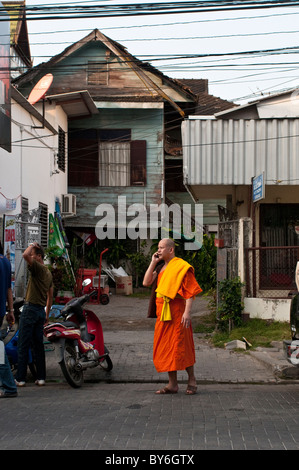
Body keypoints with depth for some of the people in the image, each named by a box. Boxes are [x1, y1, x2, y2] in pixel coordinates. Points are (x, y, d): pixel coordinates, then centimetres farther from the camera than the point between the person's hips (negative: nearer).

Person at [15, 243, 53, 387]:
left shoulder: (37, 268, -11)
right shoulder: (48, 273, 17)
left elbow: (25, 255, -28)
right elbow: (50, 296, 22)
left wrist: (32, 245, -9)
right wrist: (47, 314, 27)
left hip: (30, 309, -8)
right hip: (41, 310, 8)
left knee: (23, 345, -4)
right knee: (38, 345, 10)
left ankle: (20, 378, -3)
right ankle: (41, 377, 10)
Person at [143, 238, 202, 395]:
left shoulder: (182, 266, -7)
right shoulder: (160, 268, 17)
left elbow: (190, 291, -12)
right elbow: (146, 282, 7)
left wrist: (187, 312, -20)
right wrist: (153, 263, 4)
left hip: (176, 311, -8)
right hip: (162, 313, 8)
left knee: (181, 346, -3)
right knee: (166, 347, 8)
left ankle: (191, 380, 11)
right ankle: (172, 384, 15)